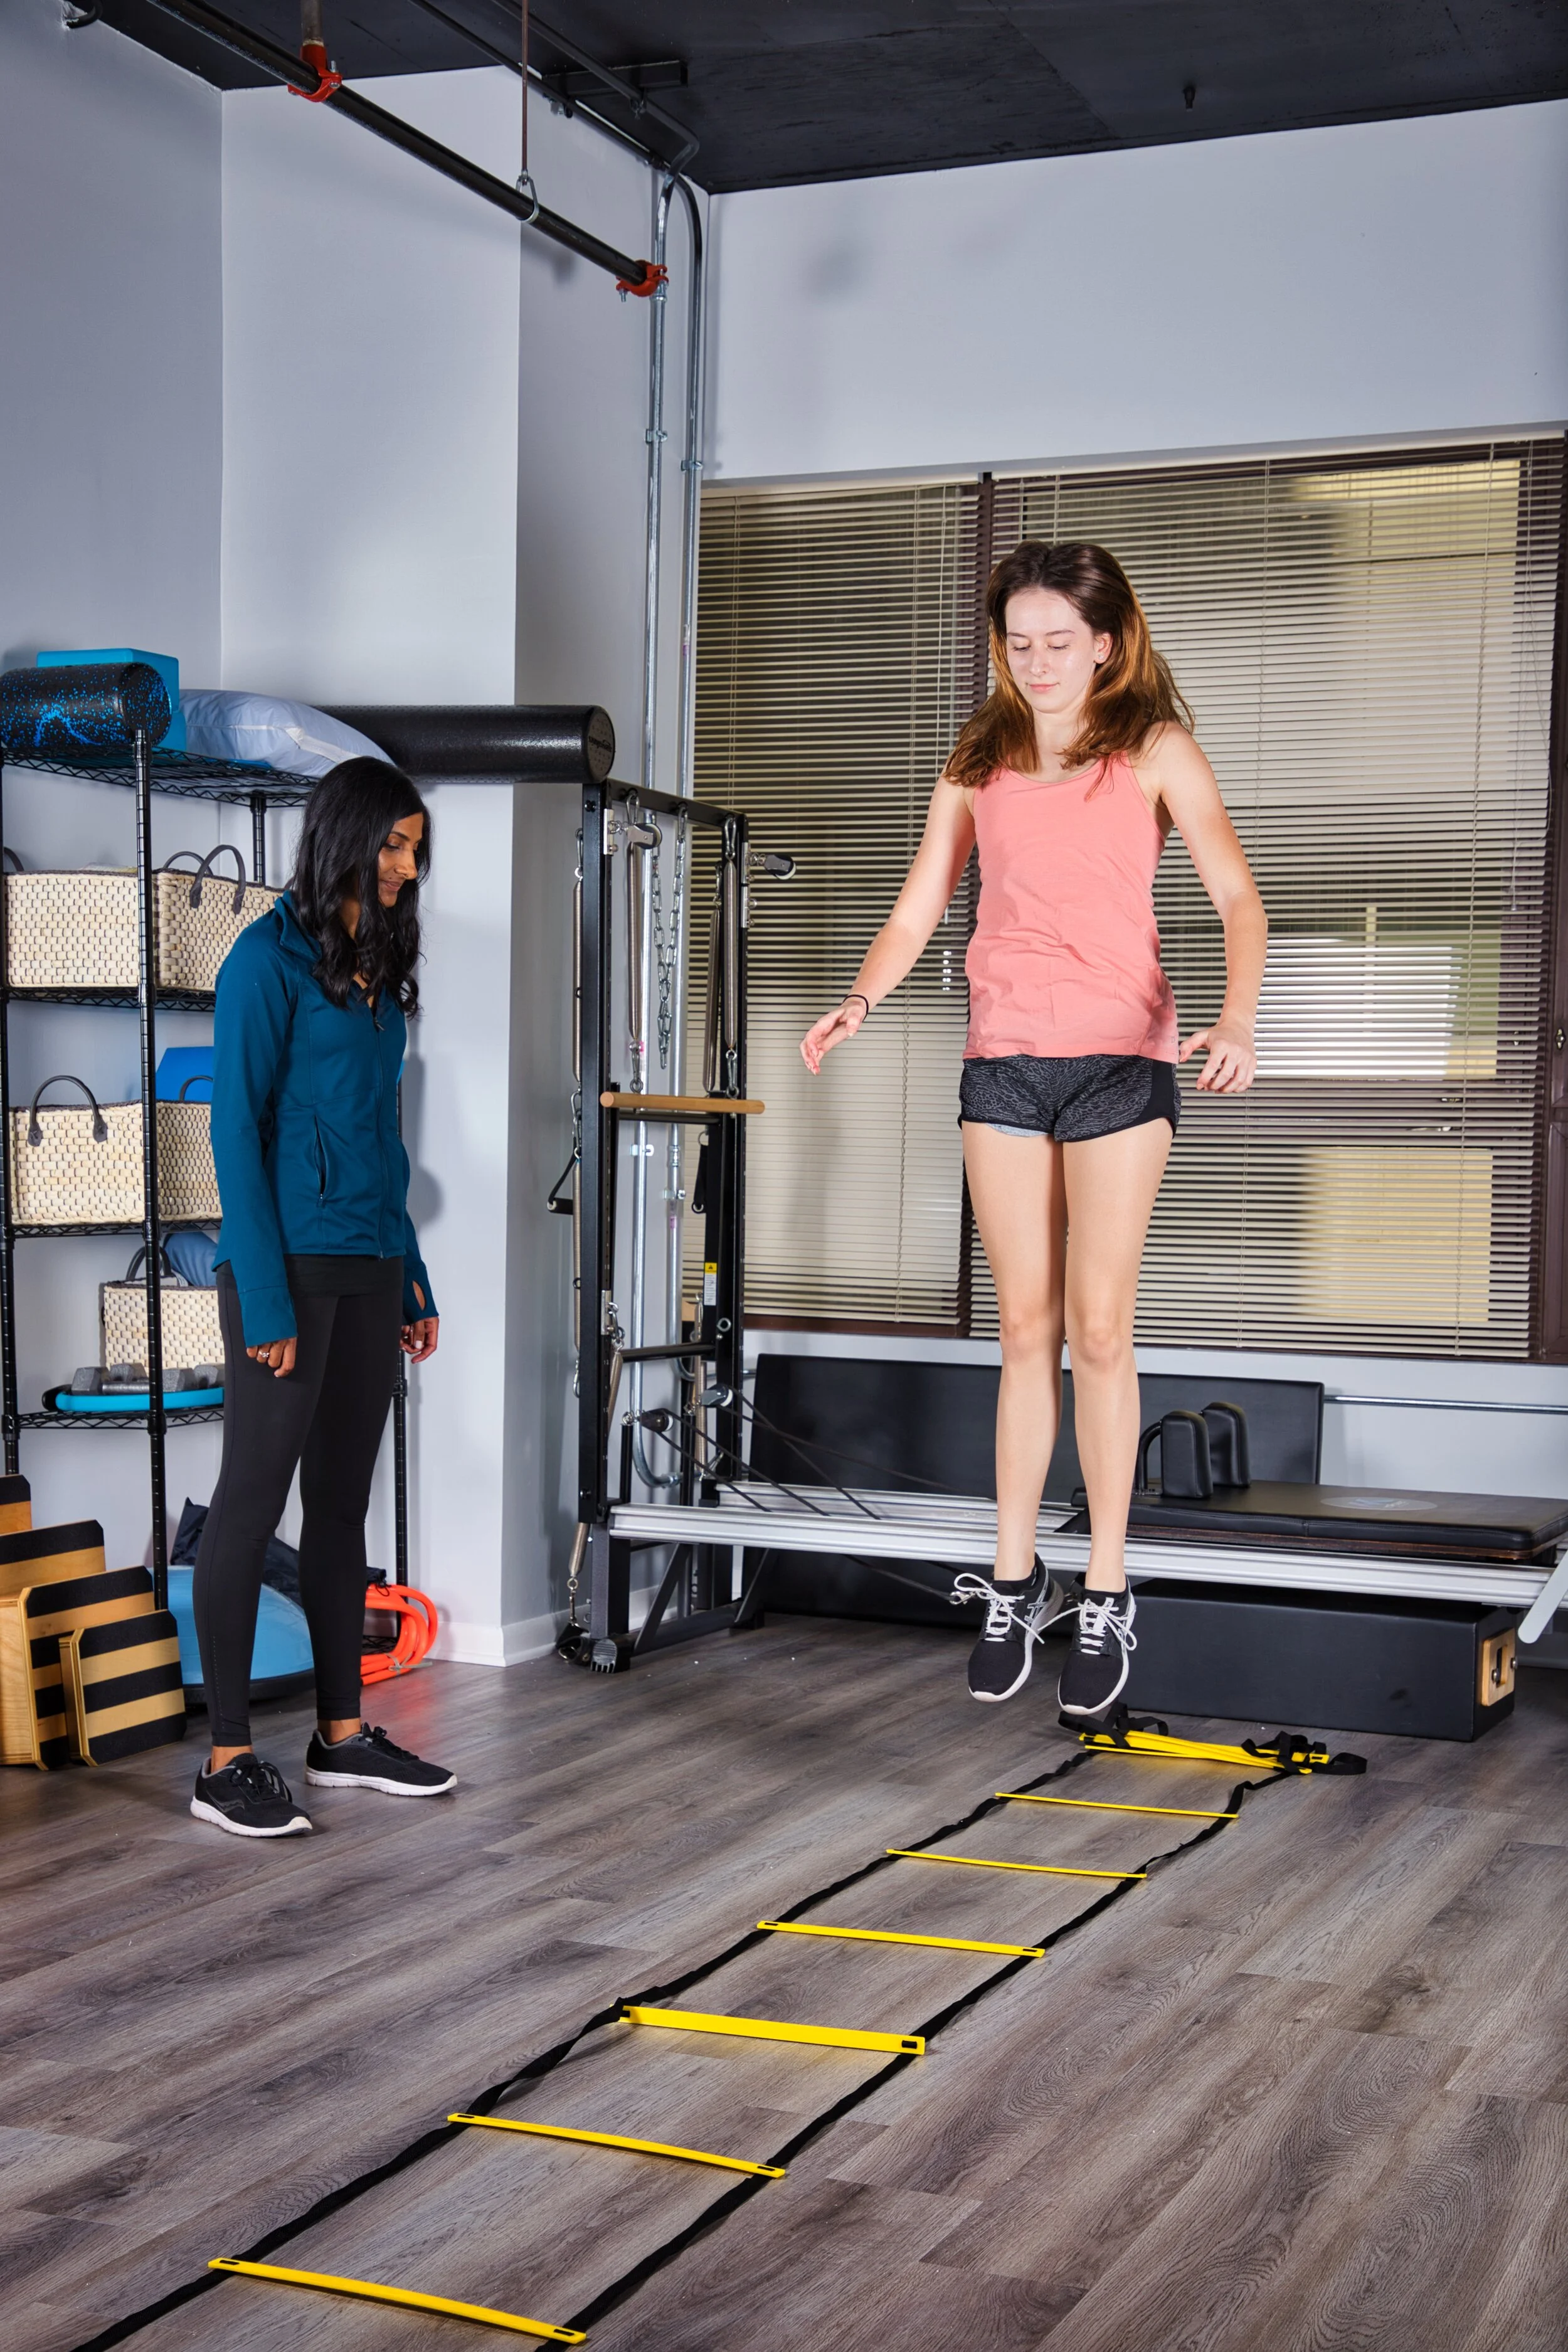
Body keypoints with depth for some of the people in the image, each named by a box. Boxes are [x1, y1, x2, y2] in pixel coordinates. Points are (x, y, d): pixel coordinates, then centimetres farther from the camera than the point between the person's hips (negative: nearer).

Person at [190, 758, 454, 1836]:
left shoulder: (377, 968, 15)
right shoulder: (270, 959, -8)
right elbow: (236, 1130, -12)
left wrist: (412, 1280, 15)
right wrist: (265, 1298, -17)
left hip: (370, 1270, 8)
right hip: (291, 1264, -7)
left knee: (343, 1501, 11)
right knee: (253, 1501, -3)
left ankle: (343, 1734, 20)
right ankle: (228, 1761, 2)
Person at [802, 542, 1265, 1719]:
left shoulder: (1154, 749, 1)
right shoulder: (979, 764, 12)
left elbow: (1236, 896, -9)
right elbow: (917, 911, 12)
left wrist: (1237, 1020, -27)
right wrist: (859, 1003, -8)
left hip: (1119, 1058, -3)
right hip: (1002, 1060, 3)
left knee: (1097, 1326, -4)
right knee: (1026, 1326, 6)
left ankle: (1106, 1592, 7)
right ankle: (1015, 1581, 15)